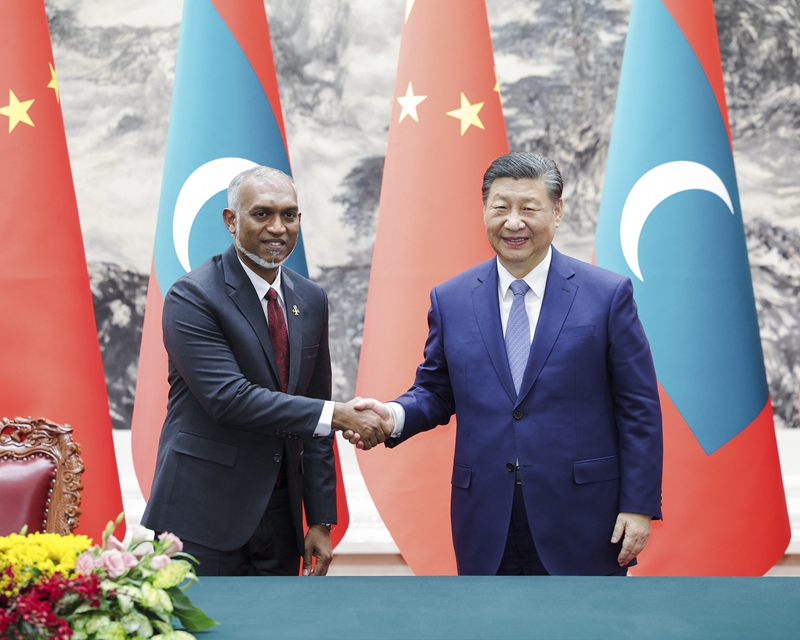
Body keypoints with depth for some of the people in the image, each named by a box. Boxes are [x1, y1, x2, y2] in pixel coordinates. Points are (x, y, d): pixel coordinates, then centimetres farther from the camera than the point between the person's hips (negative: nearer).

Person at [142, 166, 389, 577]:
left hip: (280, 513, 6)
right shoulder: (193, 297, -11)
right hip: (204, 516, -6)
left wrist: (321, 520, 8)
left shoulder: (310, 300, 9)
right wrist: (336, 415, -22)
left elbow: (313, 422, 12)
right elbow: (229, 398, -22)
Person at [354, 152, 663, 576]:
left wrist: (639, 506, -6)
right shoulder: (450, 300, 6)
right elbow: (435, 392, 12)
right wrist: (394, 416, -10)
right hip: (486, 532, 3)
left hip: (582, 526, -2)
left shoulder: (608, 295, -2)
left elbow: (638, 409, -1)